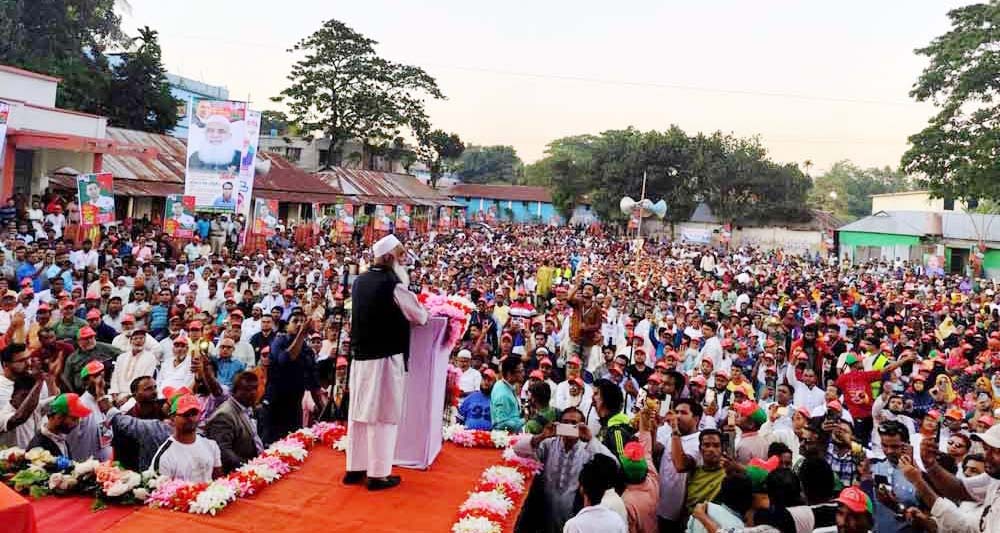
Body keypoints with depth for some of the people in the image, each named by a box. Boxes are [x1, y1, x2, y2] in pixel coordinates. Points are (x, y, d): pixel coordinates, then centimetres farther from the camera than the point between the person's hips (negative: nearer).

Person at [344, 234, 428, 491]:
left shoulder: (360, 280, 7)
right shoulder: (393, 283, -14)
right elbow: (420, 317, -7)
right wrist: (422, 311, 14)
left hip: (360, 355, 7)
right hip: (385, 357, -7)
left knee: (359, 411, 14)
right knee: (383, 415, 1)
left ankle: (355, 468, 23)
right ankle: (378, 474, 7)